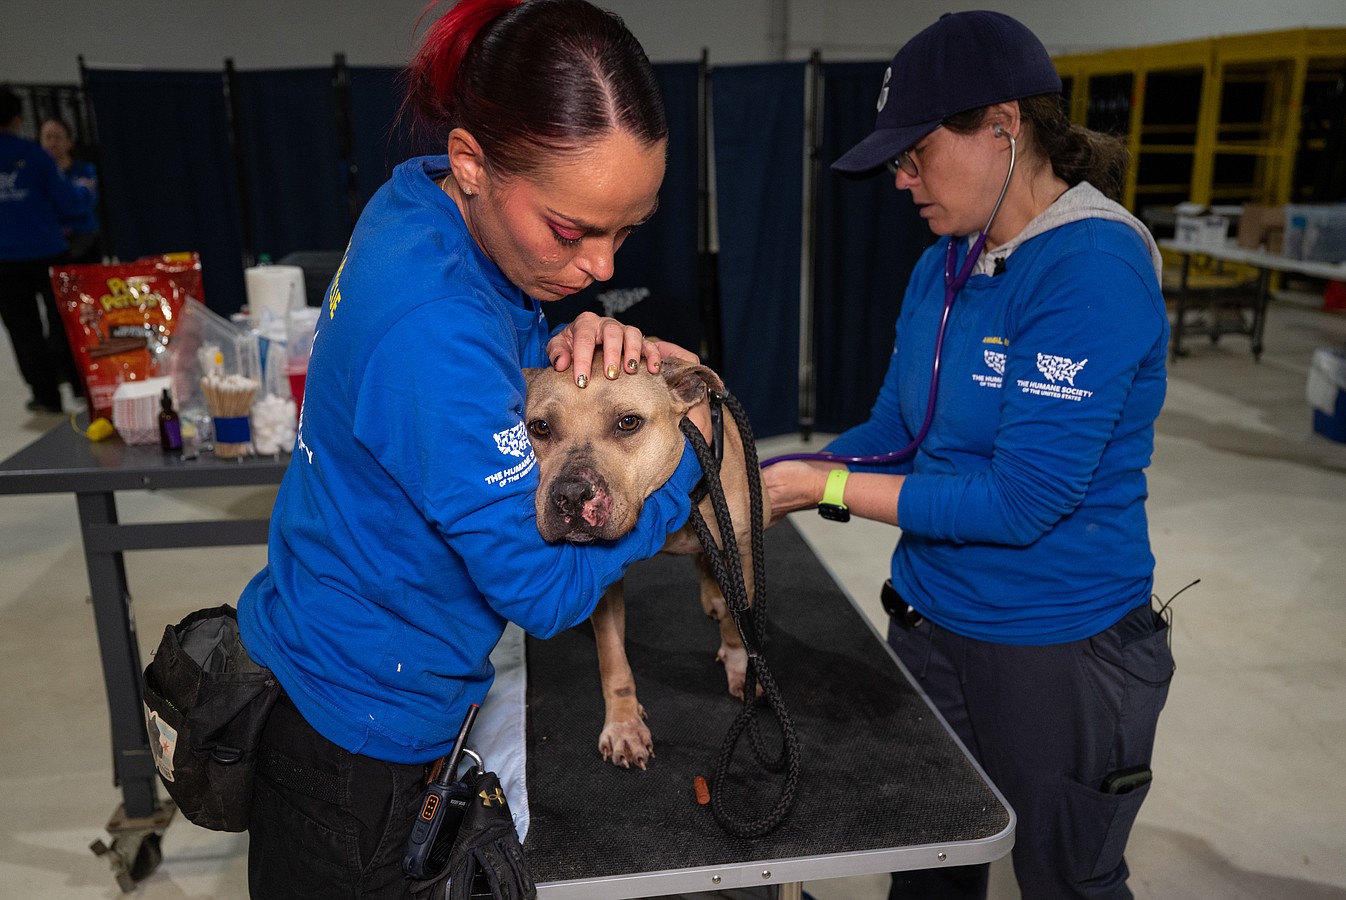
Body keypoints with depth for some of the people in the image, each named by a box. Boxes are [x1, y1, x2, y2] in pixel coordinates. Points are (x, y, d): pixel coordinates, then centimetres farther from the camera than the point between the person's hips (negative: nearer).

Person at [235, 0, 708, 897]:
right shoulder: (433, 330, -34)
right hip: (354, 730, -8)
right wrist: (684, 454, -15)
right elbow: (548, 591, -26)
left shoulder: (422, 202, -9)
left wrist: (576, 341, -13)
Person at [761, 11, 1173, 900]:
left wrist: (825, 488, -22)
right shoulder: (941, 269, 2)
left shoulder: (1094, 268, -23)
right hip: (932, 621, 7)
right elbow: (892, 432, 6)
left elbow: (1020, 499, -27)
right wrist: (768, 480, -8)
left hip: (1059, 652, -7)